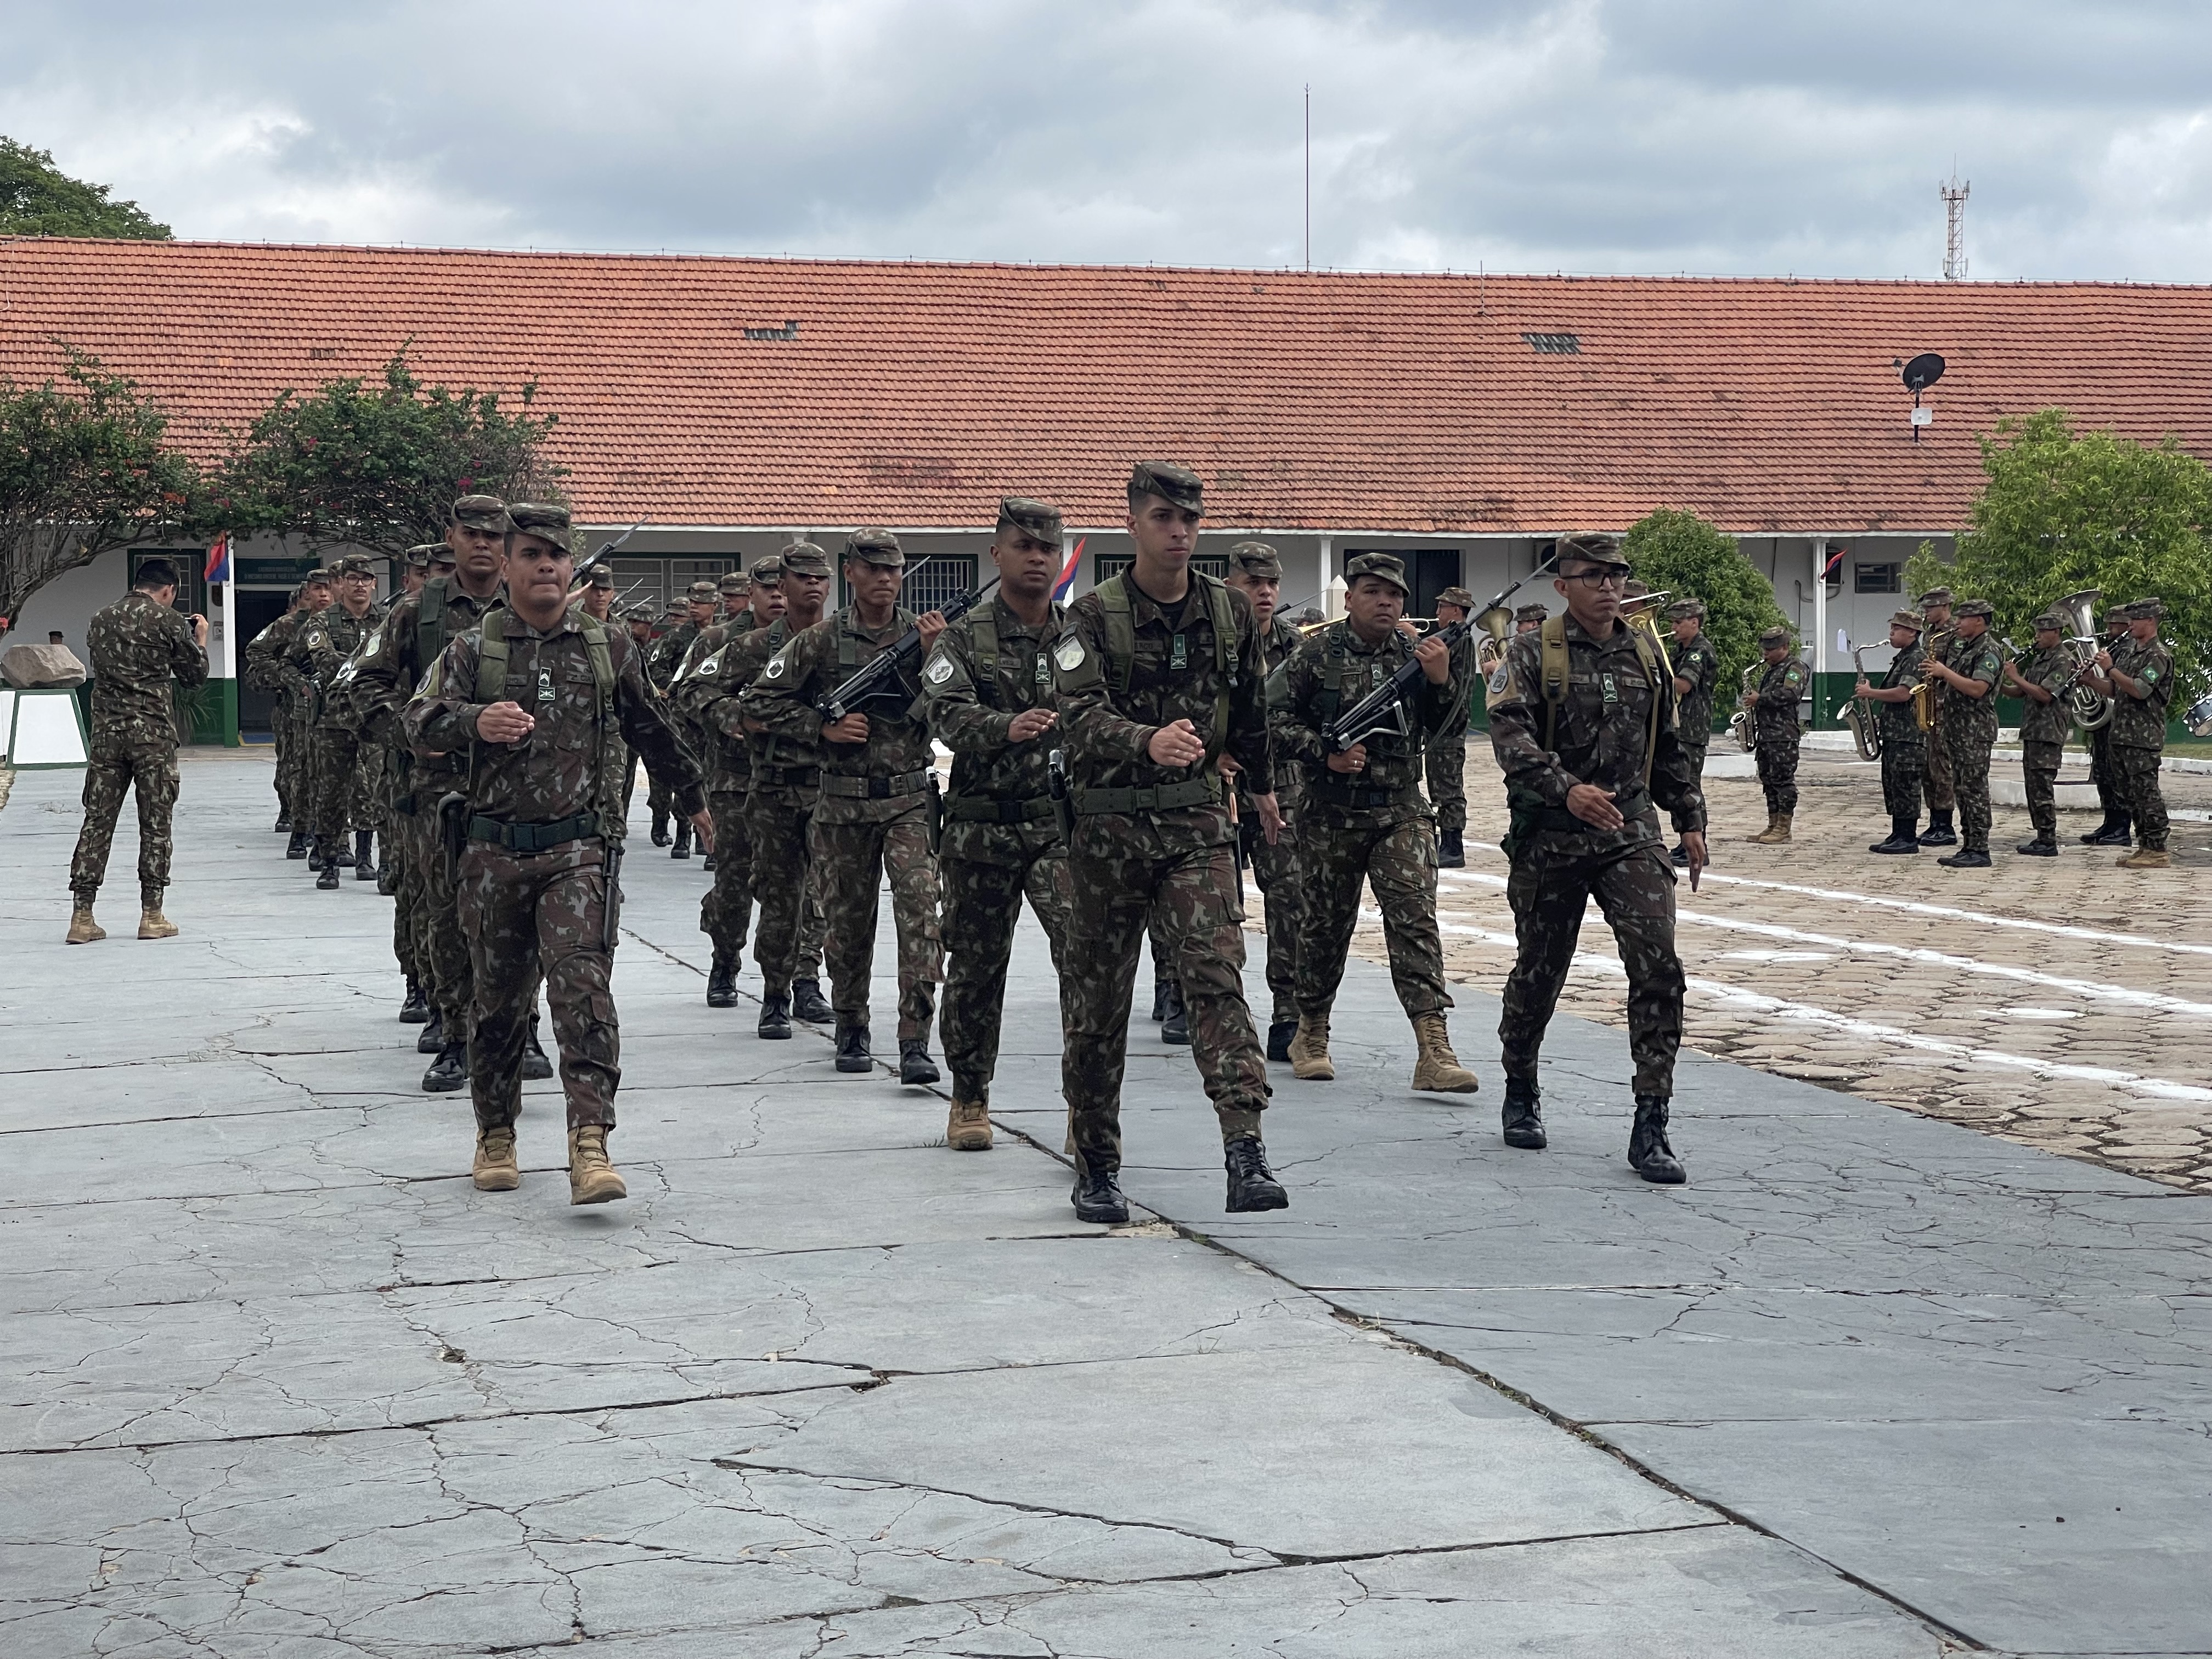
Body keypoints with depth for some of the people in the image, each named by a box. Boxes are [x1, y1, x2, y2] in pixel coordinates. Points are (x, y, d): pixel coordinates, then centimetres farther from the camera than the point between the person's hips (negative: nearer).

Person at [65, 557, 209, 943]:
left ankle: (82, 915, 2)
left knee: (98, 820, 5)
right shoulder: (170, 622, -4)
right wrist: (200, 639, 23)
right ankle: (152, 915, 6)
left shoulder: (100, 621, 11)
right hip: (154, 733, -4)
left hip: (106, 730, 4)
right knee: (155, 823, 4)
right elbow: (194, 674, 4)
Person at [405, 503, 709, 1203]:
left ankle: (590, 1145, -19)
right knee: (497, 997, 11)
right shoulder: (473, 649, 5)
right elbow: (420, 723, -8)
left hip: (579, 849, -1)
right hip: (495, 850, 1)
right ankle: (496, 1137, 26)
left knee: (582, 989, -14)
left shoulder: (609, 647, 9)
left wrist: (692, 799, 31)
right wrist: (474, 721, -29)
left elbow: (651, 731, 21)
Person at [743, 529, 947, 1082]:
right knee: (848, 922, 9)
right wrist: (824, 727, -6)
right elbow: (761, 700, 4)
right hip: (843, 806, 1)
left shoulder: (924, 635, 3)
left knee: (920, 911, -14)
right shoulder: (821, 640, 2)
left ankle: (915, 1041, -16)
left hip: (909, 801, -1)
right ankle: (851, 1031, 28)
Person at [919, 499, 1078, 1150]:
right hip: (982, 825, 0)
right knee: (976, 966, 8)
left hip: (1063, 821, 1)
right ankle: (970, 1101, 24)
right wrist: (1007, 727, -32)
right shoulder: (965, 639, 2)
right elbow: (945, 712, -15)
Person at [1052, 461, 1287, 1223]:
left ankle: (1246, 1147, -22)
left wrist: (1262, 785, 34)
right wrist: (1148, 741, -41)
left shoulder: (1230, 611, 7)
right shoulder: (1095, 616, -6)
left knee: (1217, 974, -14)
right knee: (1098, 995, 5)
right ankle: (1097, 1166, 17)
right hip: (1109, 822, -2)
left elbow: (1250, 708, 23)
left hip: (1197, 821, 2)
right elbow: (1080, 713, -22)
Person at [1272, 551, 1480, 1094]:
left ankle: (1434, 1050, -17)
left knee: (1415, 921, -10)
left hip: (1401, 813, 1)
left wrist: (1443, 680, -15)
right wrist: (1325, 754, -14)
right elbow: (1278, 721, -1)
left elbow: (1449, 728, 2)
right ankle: (1311, 1035, 29)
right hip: (1333, 813, -1)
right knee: (1327, 925, 10)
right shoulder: (1318, 653, -1)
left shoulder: (1416, 655, 6)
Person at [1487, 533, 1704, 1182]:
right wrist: (1567, 789, -31)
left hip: (1632, 834, 3)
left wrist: (1690, 819, 20)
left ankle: (1651, 1126, -11)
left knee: (1658, 966, -13)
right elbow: (1511, 737, -17)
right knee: (1539, 973, 10)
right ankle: (1521, 1093, 35)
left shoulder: (1646, 655, 12)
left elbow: (1668, 750, 23)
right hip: (1549, 839, -3)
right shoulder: (1533, 654, -3)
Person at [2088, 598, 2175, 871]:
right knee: (2128, 796, 11)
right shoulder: (2128, 652, 17)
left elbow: (2139, 690, -20)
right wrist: (2090, 678, 5)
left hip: (2143, 738, -9)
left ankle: (2158, 851, -6)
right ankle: (2144, 845, 18)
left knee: (2146, 793, -8)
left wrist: (2111, 669, -15)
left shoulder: (2159, 655, -10)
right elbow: (2114, 691, 20)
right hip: (2121, 734, 9)